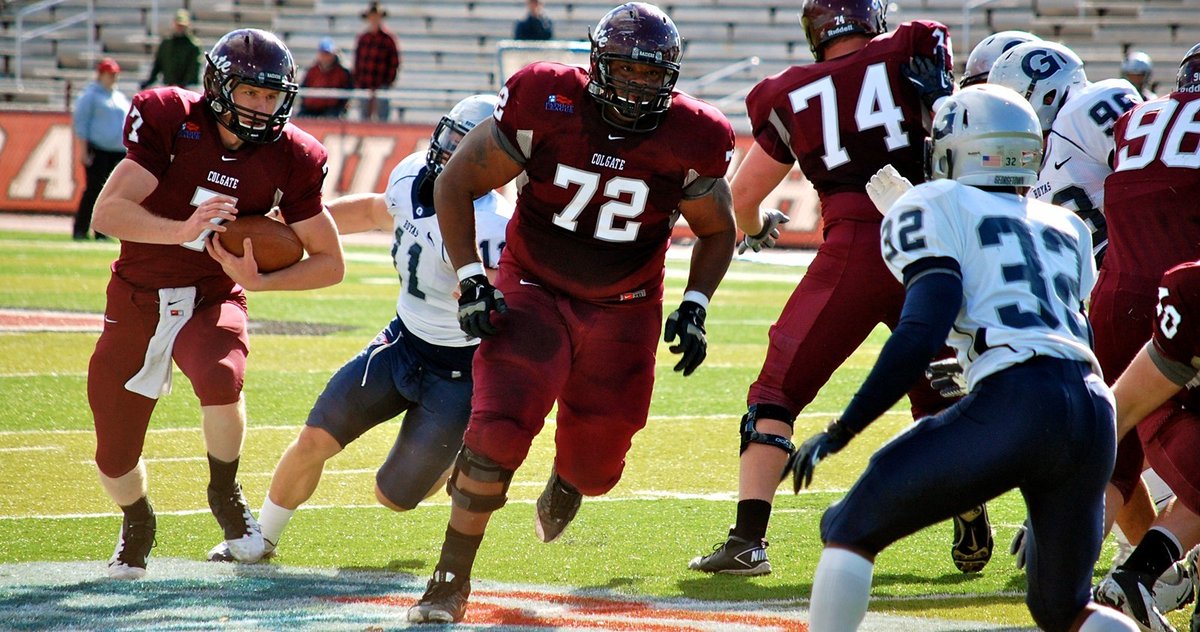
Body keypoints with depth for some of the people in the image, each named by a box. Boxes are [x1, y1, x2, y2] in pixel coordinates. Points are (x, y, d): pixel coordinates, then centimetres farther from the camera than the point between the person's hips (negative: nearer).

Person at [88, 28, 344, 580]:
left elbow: (329, 262, -3)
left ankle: (225, 493, -6)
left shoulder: (289, 159, -9)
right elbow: (107, 212, -22)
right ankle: (137, 523, 42)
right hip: (138, 300, 0)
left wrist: (260, 280, -20)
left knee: (220, 378, -35)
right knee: (115, 461, 5)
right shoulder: (170, 122, -15)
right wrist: (183, 230, -37)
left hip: (213, 299, 0)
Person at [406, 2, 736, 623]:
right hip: (534, 292, -2)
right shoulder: (544, 105, -18)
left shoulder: (690, 139, -13)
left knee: (594, 465, 9)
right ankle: (451, 581, -9)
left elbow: (717, 231, 6)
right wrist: (470, 280, -13)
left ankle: (567, 479, 50)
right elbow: (455, 185, -7)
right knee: (498, 430, -22)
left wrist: (693, 309, -7)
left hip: (623, 313, 2)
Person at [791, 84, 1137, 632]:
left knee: (850, 529, 7)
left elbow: (923, 332, -3)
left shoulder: (938, 208, 10)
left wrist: (840, 432, -2)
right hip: (1096, 417, 6)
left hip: (1013, 406, -6)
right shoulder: (1065, 228, 27)